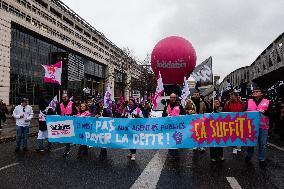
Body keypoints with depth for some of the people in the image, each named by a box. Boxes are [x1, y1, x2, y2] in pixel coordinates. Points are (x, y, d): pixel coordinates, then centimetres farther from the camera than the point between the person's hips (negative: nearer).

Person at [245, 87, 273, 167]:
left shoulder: (267, 102, 3)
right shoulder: (249, 101, 8)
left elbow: (271, 113, -5)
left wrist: (264, 111, -21)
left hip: (263, 126, -1)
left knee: (262, 143, 6)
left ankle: (262, 159, 19)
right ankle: (249, 156, 30)